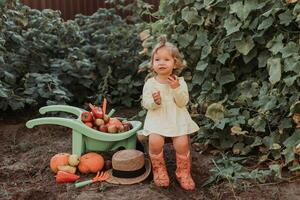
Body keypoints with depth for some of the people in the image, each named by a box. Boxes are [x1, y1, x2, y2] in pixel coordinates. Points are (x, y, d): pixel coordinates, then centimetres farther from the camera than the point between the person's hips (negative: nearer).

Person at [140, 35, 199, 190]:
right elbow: (145, 103, -2)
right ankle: (159, 169, 4)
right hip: (157, 118, 0)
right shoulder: (150, 83, 0)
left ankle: (183, 172, 9)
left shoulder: (180, 82, 0)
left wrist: (176, 89, -21)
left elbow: (183, 102, -6)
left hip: (177, 118, 0)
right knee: (155, 141, -24)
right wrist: (154, 102, -23)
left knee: (182, 143, -18)